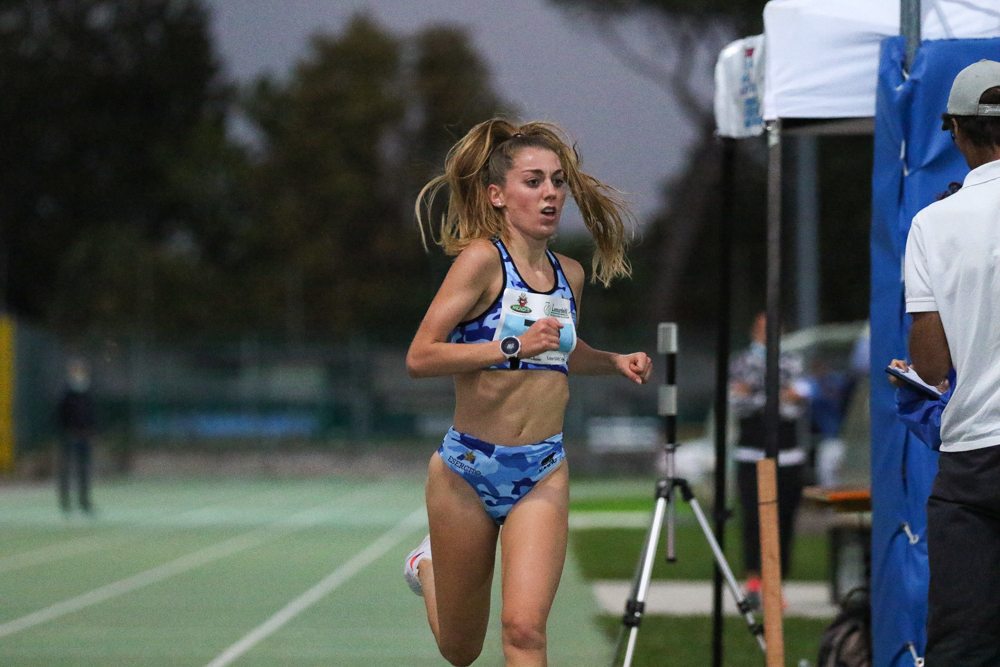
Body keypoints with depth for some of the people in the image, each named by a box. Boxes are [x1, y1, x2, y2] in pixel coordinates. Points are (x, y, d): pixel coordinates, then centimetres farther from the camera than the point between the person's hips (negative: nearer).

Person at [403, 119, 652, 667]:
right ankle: (428, 566, 47)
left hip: (543, 473, 3)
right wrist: (513, 346, -27)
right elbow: (419, 358, -19)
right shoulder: (482, 258, -12)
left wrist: (615, 362, 8)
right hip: (468, 467, -3)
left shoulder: (569, 274, 7)